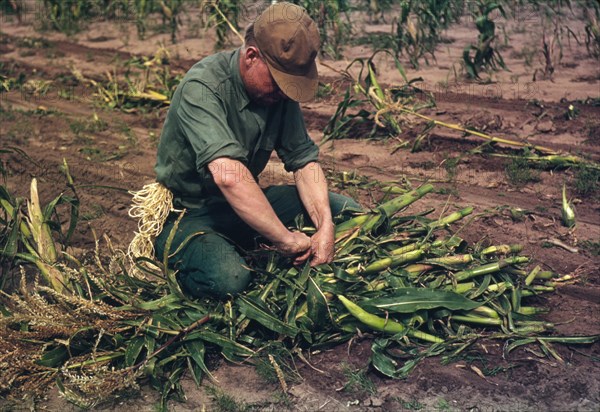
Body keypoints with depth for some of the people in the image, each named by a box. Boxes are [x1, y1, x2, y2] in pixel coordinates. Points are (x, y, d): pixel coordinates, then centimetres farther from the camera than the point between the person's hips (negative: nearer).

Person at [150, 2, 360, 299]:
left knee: (344, 209, -3)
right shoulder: (202, 88, -27)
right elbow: (228, 175, -41)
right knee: (229, 279, -36)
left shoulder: (280, 88, -4)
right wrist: (286, 239, -40)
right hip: (189, 213, -7)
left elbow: (304, 160, -6)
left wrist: (325, 228, -22)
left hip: (246, 204, 7)